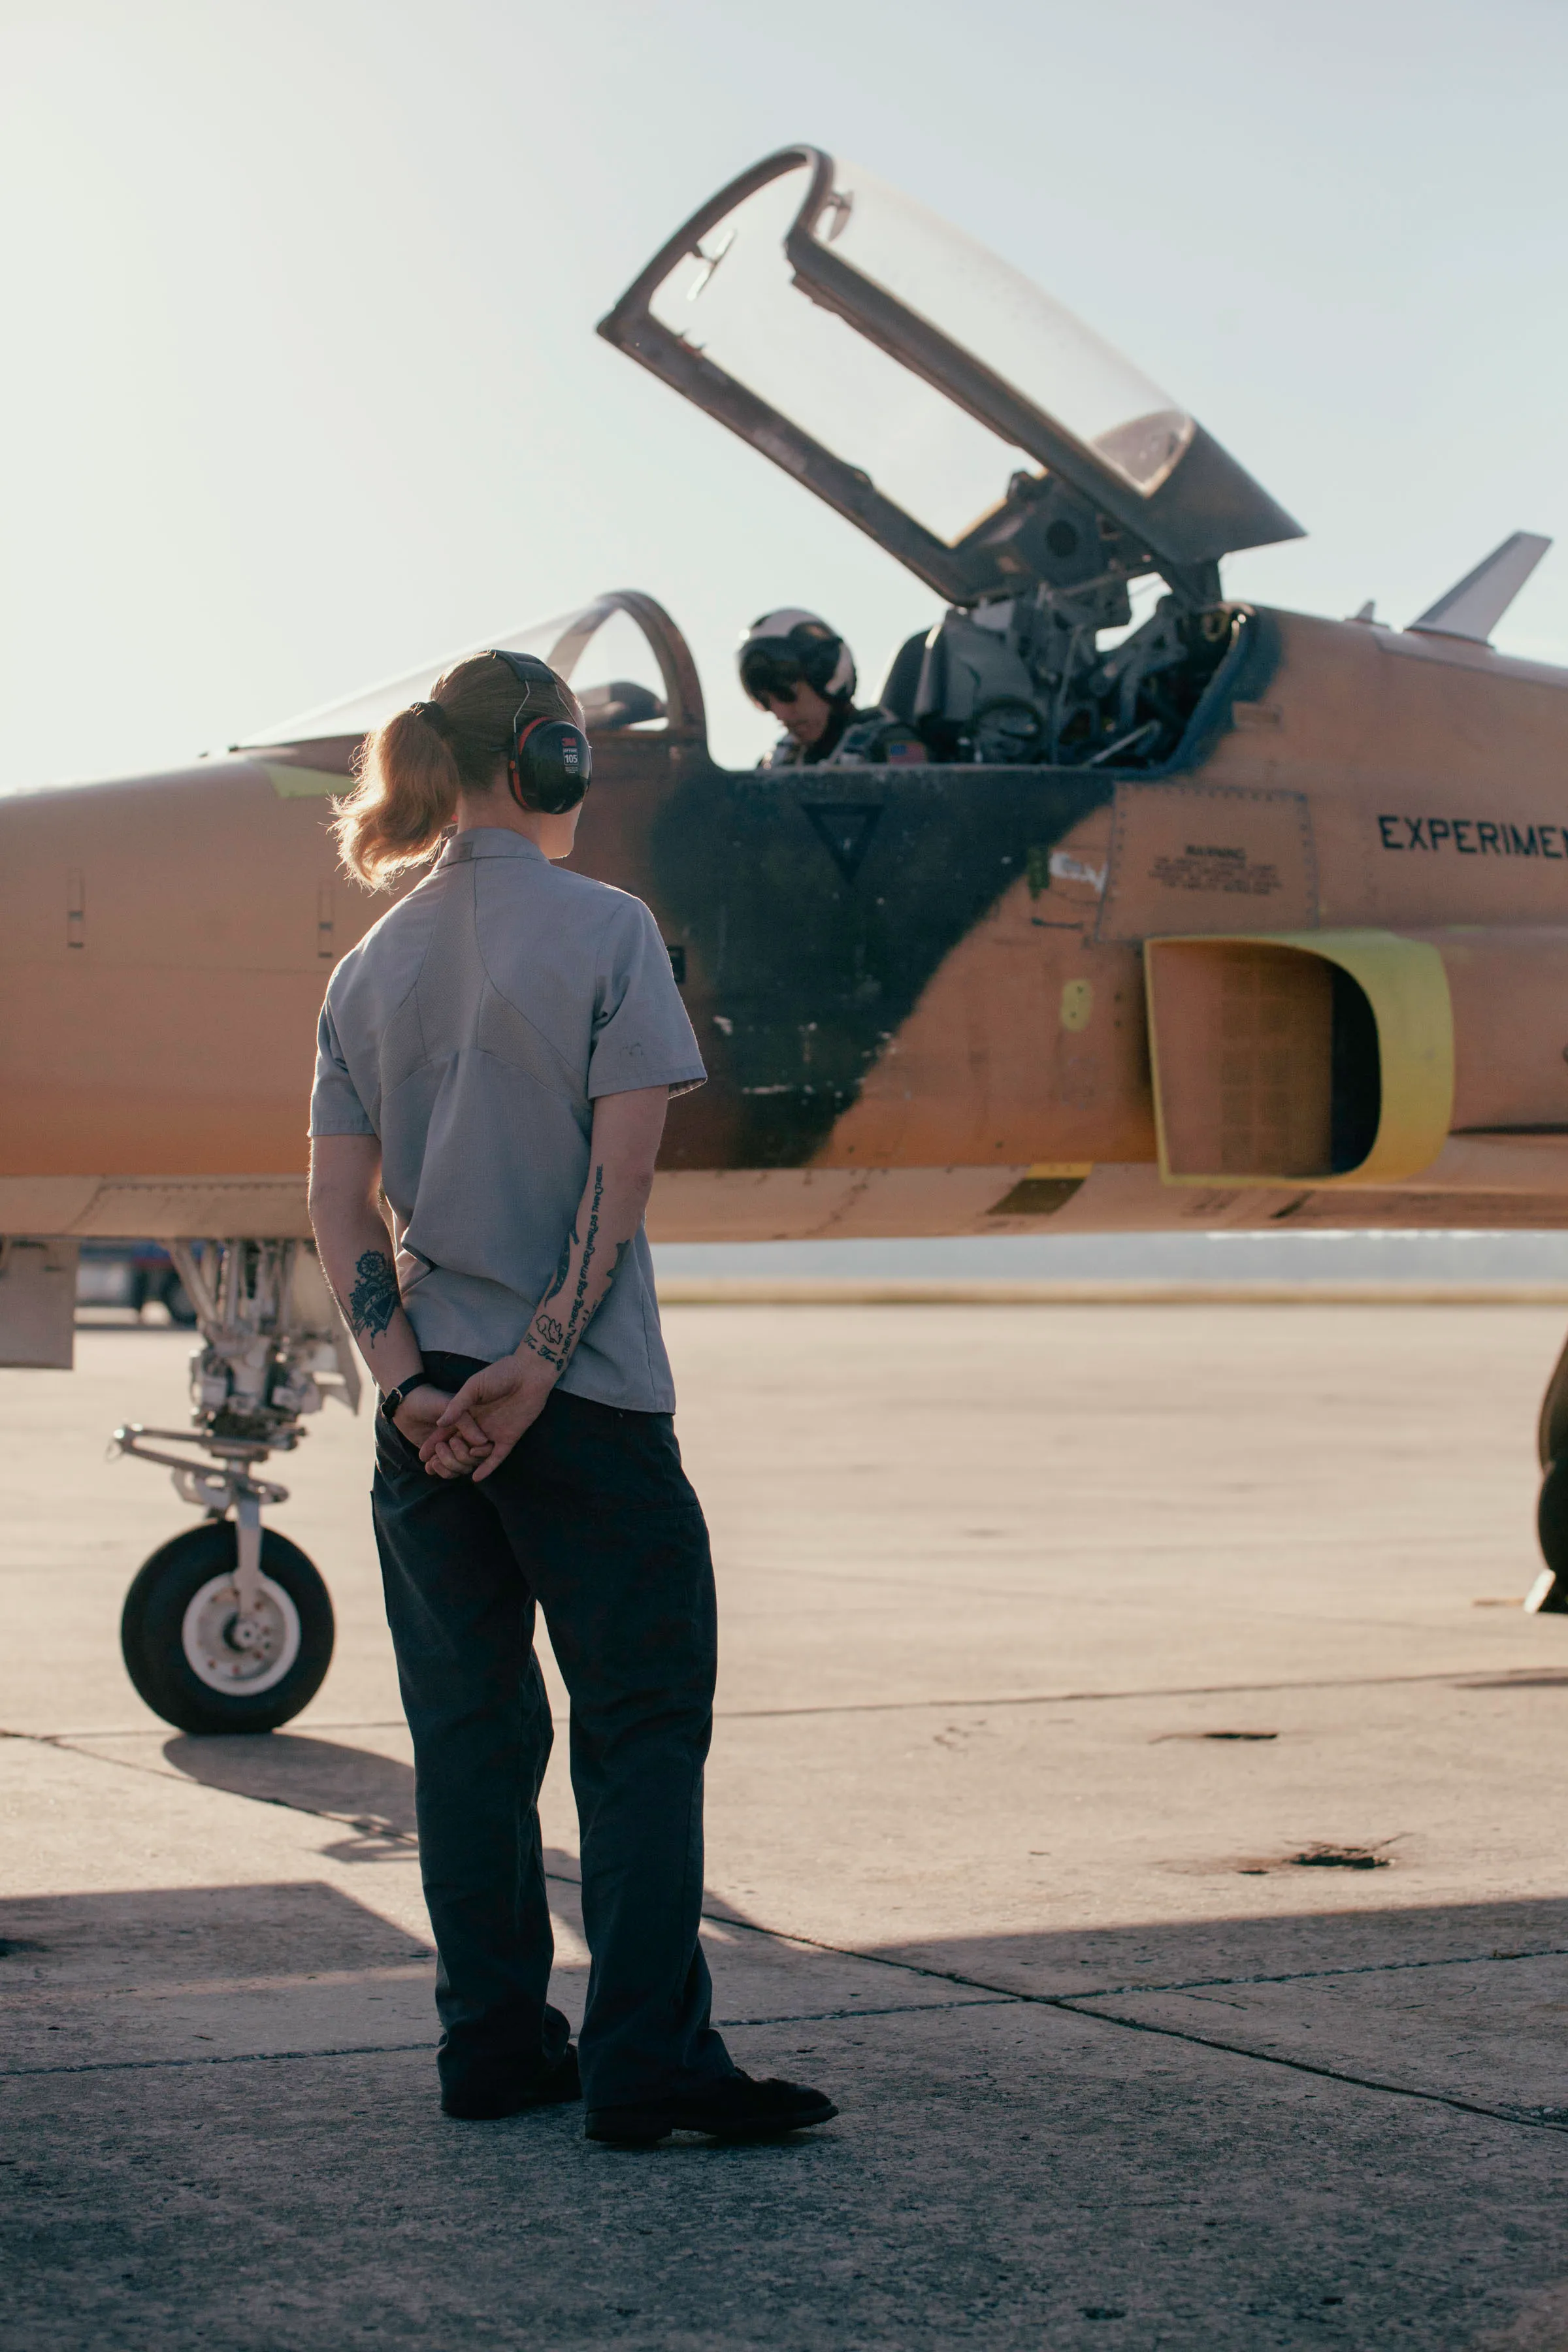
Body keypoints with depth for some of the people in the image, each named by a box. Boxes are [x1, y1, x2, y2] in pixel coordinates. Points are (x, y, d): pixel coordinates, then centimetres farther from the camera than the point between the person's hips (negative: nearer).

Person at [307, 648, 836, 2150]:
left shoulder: (372, 966, 10)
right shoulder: (604, 930, -6)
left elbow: (338, 1205, 3)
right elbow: (621, 1166, -14)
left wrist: (406, 1375, -4)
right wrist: (544, 1354, -14)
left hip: (429, 1405, 6)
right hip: (585, 1403, -5)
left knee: (470, 1730, 11)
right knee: (641, 1729, 0)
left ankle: (495, 2045, 16)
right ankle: (648, 2065, -3)